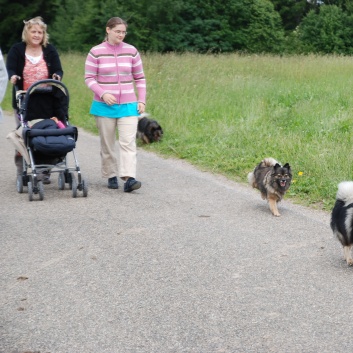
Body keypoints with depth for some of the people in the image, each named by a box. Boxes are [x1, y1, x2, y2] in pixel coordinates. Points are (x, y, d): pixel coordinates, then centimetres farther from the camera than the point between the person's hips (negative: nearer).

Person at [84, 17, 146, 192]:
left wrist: (141, 100, 2)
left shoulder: (132, 51, 4)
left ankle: (129, 178, -18)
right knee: (107, 143, 8)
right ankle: (111, 176, 21)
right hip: (104, 106, -1)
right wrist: (103, 94, -18)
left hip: (128, 105, 1)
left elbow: (139, 78, 9)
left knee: (128, 142, -11)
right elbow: (89, 78, -2)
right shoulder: (96, 52, -3)